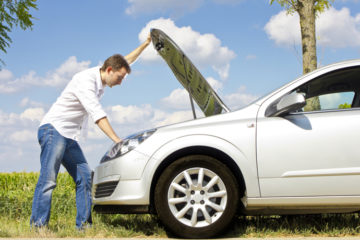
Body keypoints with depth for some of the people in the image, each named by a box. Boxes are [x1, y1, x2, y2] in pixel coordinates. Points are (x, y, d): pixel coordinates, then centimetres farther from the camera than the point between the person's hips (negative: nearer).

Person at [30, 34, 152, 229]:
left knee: (84, 177, 0)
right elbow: (97, 114, -24)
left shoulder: (101, 77, 12)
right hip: (53, 130, -9)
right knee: (48, 179, -17)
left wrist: (145, 44, 26)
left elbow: (126, 61, 29)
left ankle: (83, 224, -1)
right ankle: (38, 225, -20)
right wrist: (117, 140, -27)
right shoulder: (86, 80, -17)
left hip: (69, 137, 9)